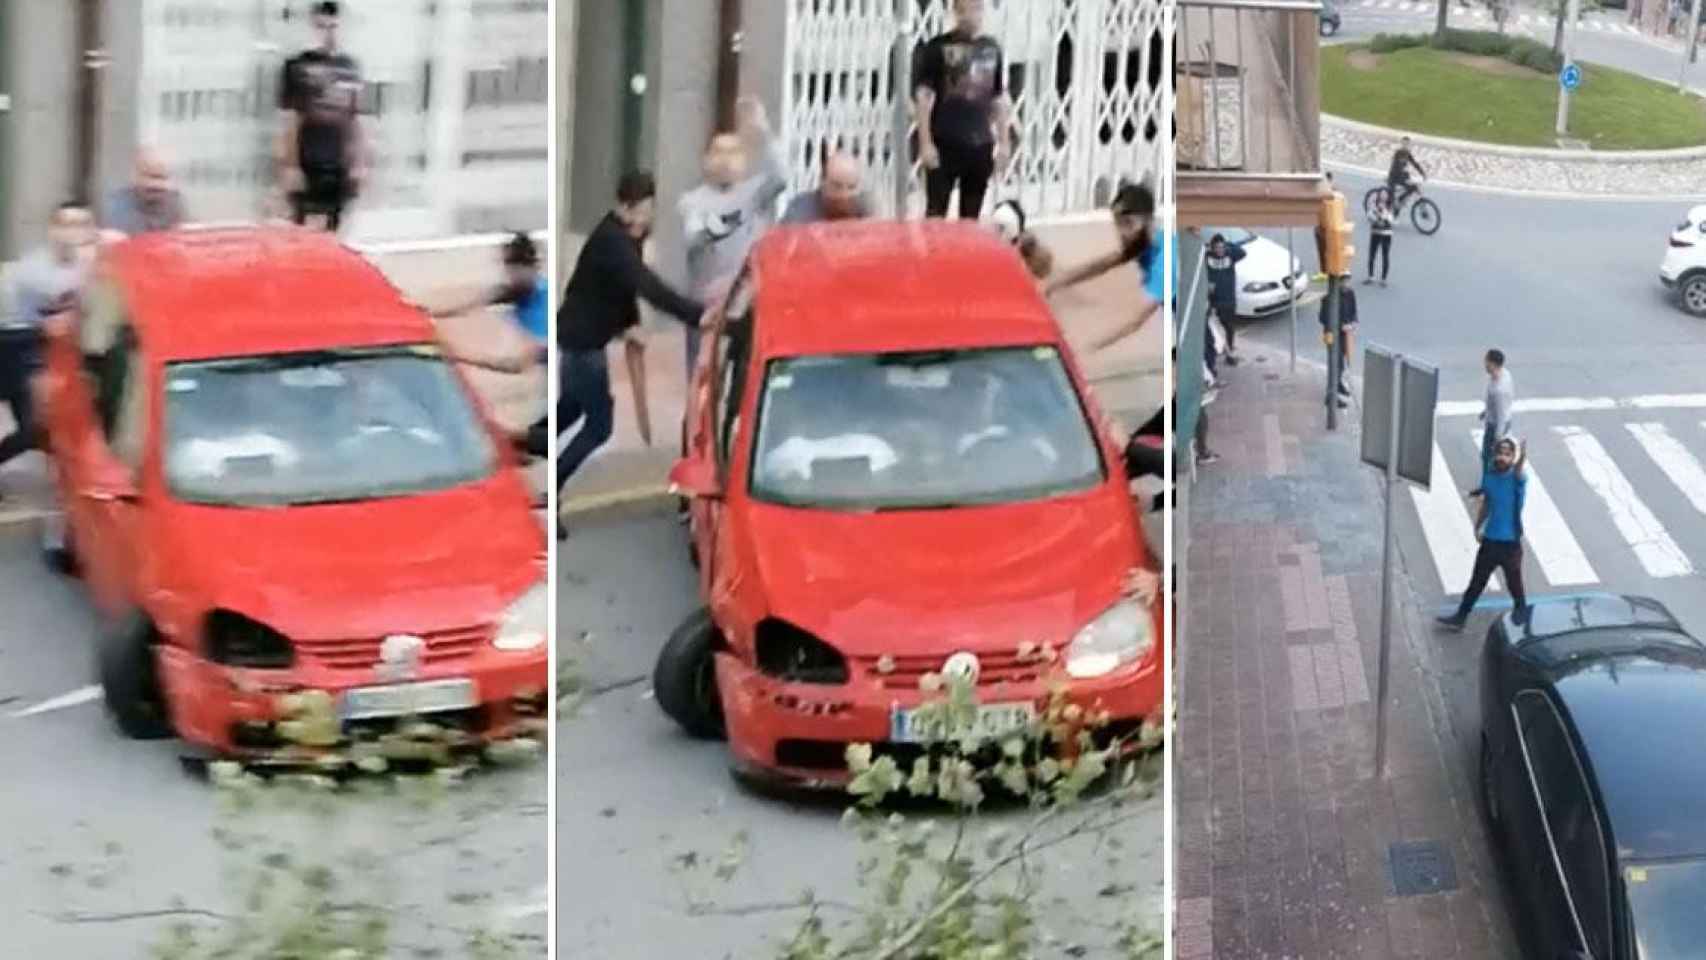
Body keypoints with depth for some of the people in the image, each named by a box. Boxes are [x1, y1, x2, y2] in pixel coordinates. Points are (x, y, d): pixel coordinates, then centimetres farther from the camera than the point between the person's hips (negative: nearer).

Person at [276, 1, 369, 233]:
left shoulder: (350, 67, 9)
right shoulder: (298, 66, -5)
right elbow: (289, 121, -6)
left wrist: (360, 162, 10)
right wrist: (290, 165, -11)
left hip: (340, 165, 5)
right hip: (308, 164, -5)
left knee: (336, 230, 9)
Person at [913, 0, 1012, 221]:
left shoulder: (992, 49, 8)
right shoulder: (937, 48, -5)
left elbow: (1000, 99, 15)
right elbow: (923, 97, -6)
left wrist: (1003, 142, 13)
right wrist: (925, 142, -11)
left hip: (981, 144, 4)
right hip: (944, 144, -4)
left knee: (971, 215, 11)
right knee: (935, 213, -4)